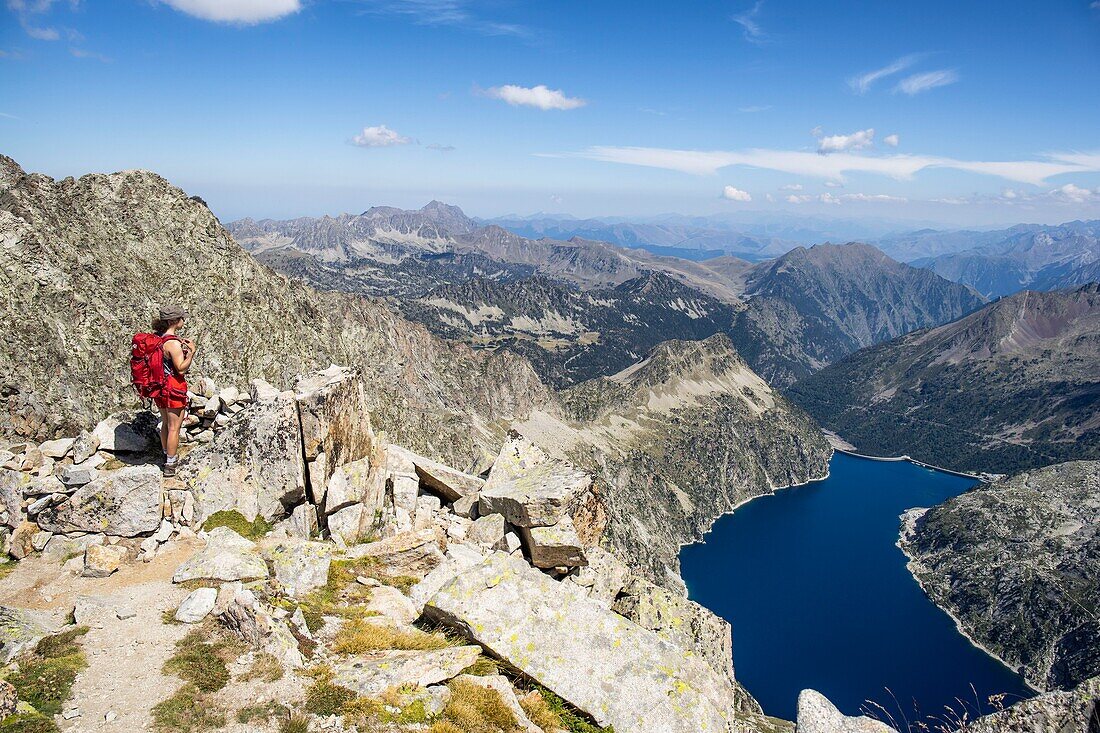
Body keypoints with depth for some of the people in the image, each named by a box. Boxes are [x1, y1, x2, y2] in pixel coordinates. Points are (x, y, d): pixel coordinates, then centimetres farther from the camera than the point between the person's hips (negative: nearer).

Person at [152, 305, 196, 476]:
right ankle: (170, 465, 10)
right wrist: (191, 351, -15)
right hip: (173, 387, -9)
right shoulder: (173, 343, -23)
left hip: (159, 384, 9)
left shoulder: (156, 336, 3)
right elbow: (181, 368, -22)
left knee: (166, 423, 23)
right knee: (174, 427, 3)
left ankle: (167, 454, 39)